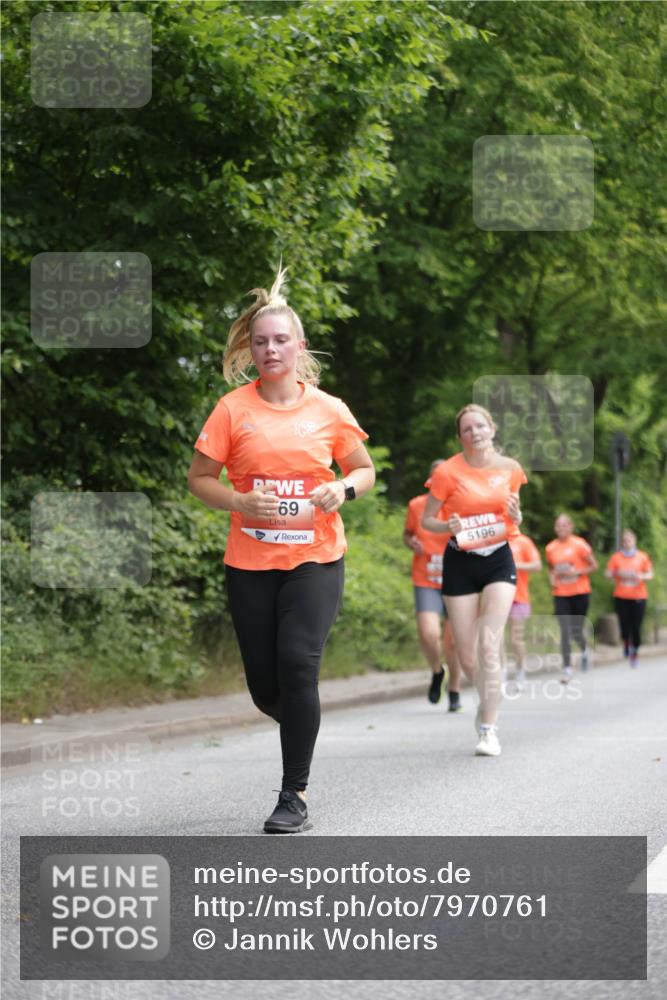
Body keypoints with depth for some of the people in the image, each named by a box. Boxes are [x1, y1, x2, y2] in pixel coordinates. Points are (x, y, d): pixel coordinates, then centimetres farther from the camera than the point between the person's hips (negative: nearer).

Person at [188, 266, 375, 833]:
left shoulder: (328, 410, 2)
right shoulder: (233, 409, -1)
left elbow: (365, 470, 14)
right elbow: (200, 478, 2)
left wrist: (345, 490, -8)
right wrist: (240, 502, -16)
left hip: (316, 558, -1)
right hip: (250, 563, 1)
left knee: (297, 664, -18)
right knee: (264, 685, 3)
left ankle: (296, 793, -7)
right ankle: (299, 724, 40)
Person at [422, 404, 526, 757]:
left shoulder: (509, 469, 1)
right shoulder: (448, 471, -9)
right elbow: (426, 520, -1)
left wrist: (516, 517, -9)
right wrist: (449, 526, -21)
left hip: (499, 560, 1)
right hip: (460, 564, 0)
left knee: (489, 644, -15)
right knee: (467, 655, 1)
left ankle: (489, 729, -11)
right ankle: (489, 698, 33)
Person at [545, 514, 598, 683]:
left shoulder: (580, 544, -6)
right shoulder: (551, 548, 5)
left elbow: (593, 566, -2)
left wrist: (577, 572, -17)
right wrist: (552, 578, 2)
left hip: (580, 593, -2)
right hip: (560, 594, 2)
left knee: (576, 630, 3)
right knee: (565, 630, -8)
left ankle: (584, 650, 39)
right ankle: (567, 668, -6)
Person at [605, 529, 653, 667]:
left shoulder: (642, 557, 4)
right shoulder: (616, 557, 3)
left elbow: (650, 574, 8)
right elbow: (608, 574, 5)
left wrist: (642, 576, -14)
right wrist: (617, 574, -16)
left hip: (638, 596, 0)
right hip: (621, 597, 0)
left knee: (636, 627, -5)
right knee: (624, 625, -3)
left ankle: (634, 654, 10)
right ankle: (626, 644, 30)